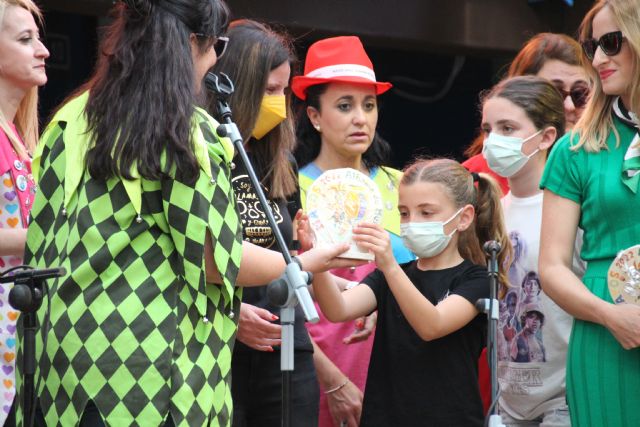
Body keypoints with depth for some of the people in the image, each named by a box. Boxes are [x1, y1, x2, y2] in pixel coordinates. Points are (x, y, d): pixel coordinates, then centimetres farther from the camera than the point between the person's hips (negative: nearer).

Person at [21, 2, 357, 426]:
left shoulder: (73, 120, 9)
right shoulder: (188, 133, -9)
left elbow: (40, 235, 12)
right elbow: (217, 260, -8)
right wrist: (306, 263, 7)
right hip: (141, 361, -6)